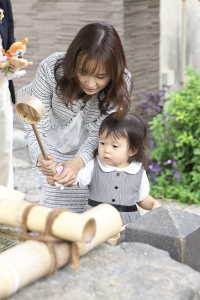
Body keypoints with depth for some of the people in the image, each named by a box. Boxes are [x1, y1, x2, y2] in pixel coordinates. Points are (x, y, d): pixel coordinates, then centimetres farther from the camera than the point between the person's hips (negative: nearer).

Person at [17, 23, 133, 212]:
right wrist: (40, 157, -51)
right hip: (52, 143, -1)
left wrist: (79, 161, -46)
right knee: (55, 195, -3)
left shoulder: (122, 82, -31)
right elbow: (36, 124, -30)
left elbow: (99, 132, -26)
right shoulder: (51, 69, -36)